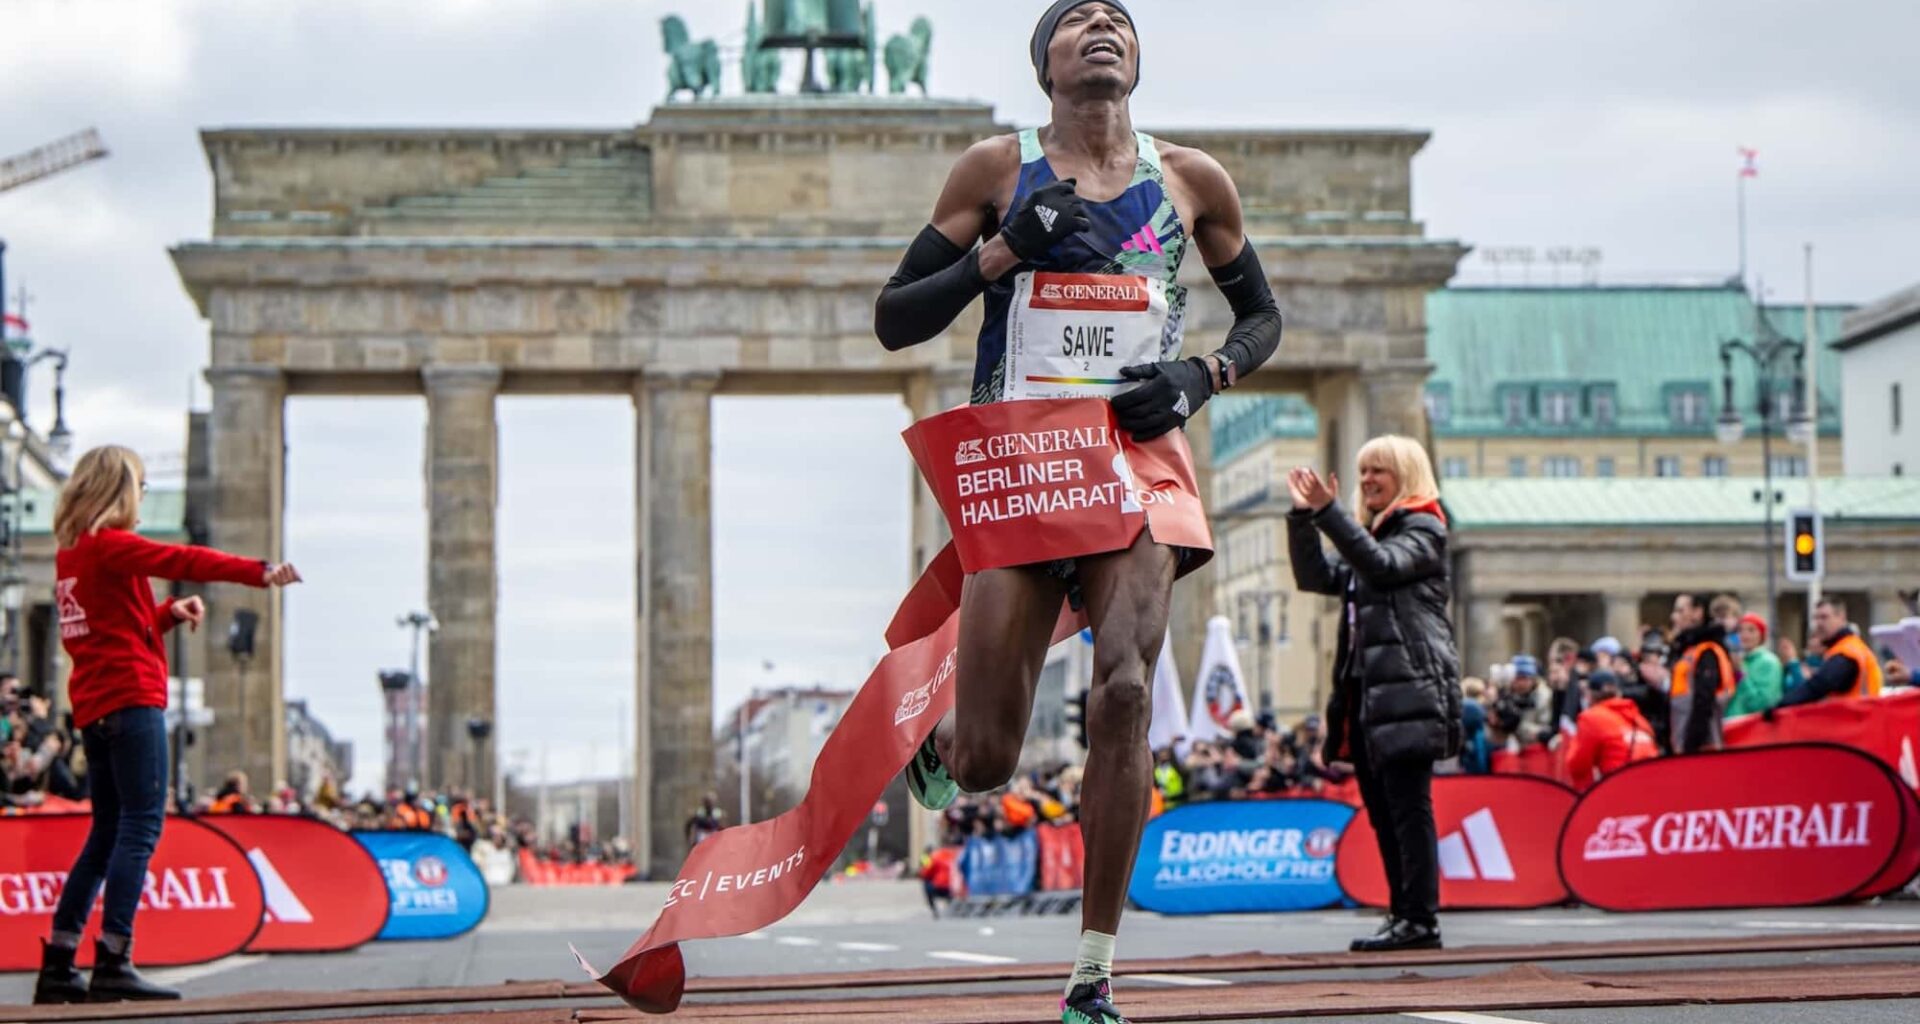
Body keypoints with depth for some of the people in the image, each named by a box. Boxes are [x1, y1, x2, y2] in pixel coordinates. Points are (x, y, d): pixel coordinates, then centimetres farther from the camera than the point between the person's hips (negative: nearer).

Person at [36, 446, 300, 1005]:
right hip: (130, 699, -9)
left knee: (107, 832, 13)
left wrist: (167, 613, 9)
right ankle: (113, 963, -18)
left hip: (94, 706, 9)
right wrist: (259, 571, -29)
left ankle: (58, 964, 11)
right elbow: (181, 561, -21)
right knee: (140, 826, -11)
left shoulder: (71, 551, 19)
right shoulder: (109, 545, -8)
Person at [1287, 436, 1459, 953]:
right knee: (1383, 812, 8)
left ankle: (1421, 919, -13)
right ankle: (1404, 916, 11)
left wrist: (1329, 512, -21)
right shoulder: (1371, 535, 25)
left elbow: (1382, 565, -18)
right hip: (1366, 691, 9)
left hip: (1409, 689, -9)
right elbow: (1316, 577, 17)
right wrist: (1303, 516, 7)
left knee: (1409, 808, -12)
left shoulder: (1423, 529, 0)